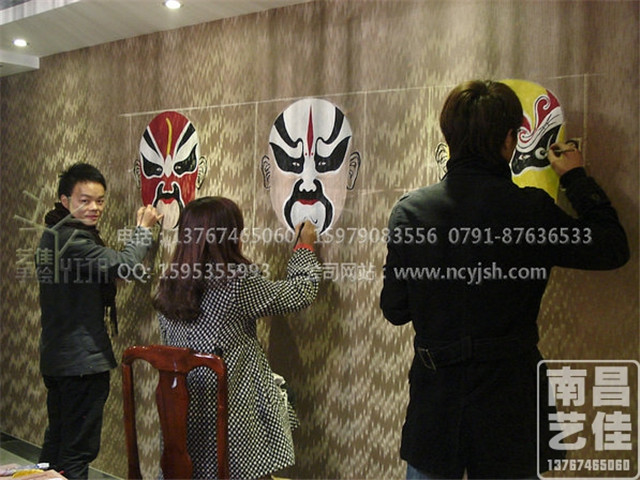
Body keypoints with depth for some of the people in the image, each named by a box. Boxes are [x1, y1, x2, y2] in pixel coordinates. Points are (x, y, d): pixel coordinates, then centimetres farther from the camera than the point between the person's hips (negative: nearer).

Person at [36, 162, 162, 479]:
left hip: (56, 357, 11)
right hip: (83, 359, -11)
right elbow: (122, 264, -27)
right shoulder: (73, 239, -19)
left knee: (57, 441, 21)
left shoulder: (53, 236, 13)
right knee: (79, 449, -3)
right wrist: (143, 229, -13)